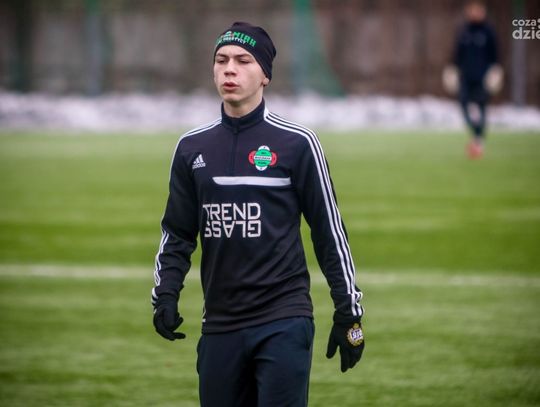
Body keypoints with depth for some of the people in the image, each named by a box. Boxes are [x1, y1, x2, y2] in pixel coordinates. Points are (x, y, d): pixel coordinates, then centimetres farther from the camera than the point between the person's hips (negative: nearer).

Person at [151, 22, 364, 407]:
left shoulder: (296, 143, -2)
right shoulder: (192, 147, 10)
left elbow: (329, 230, 1)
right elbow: (178, 233, 15)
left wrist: (349, 312, -1)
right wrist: (166, 294, 0)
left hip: (284, 323, -4)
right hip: (219, 327, 4)